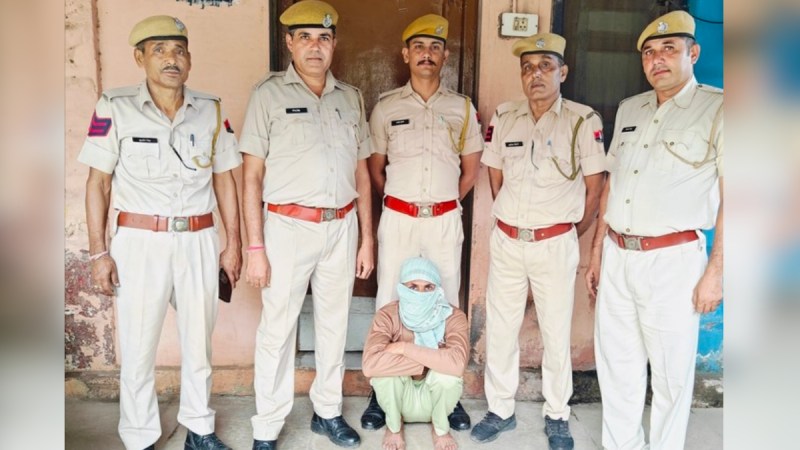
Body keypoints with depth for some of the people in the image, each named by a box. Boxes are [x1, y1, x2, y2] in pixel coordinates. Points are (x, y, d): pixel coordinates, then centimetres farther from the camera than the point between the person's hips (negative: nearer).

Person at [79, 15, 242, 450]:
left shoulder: (210, 110, 4)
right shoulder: (114, 108, -4)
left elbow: (224, 180, 8)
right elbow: (98, 183, -2)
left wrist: (233, 242, 6)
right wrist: (98, 252, -5)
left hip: (199, 241, 3)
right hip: (138, 242, -2)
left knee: (199, 341, 13)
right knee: (138, 347, 7)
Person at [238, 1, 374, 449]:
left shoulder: (351, 97, 10)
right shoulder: (270, 93, -2)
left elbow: (362, 173, 12)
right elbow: (252, 176, -5)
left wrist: (366, 239, 9)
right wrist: (256, 247, -10)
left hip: (342, 227, 4)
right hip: (288, 227, -4)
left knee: (334, 323, 14)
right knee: (278, 329, 3)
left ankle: (328, 411, 32)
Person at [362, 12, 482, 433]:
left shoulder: (462, 107, 5)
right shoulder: (386, 107, 3)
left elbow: (471, 167, 12)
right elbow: (375, 167, 10)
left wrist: (446, 204, 10)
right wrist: (398, 202, 10)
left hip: (446, 220, 1)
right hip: (398, 219, -1)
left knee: (446, 304, 8)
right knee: (389, 304, 4)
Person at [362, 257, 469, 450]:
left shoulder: (453, 317, -21)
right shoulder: (388, 315, -22)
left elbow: (457, 364, -41)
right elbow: (370, 365, -39)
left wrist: (404, 348, -37)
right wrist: (431, 359, -35)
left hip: (435, 397, 0)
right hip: (399, 397, 0)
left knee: (448, 371, -32)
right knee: (386, 367, -31)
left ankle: (440, 428, 1)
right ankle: (394, 427, 0)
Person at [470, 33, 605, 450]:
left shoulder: (583, 120, -7)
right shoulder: (503, 118, 3)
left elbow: (594, 188, -1)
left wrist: (571, 236, 6)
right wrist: (513, 223, 14)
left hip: (556, 244, -3)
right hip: (506, 241, 3)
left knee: (557, 333, 8)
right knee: (499, 329, 11)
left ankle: (557, 417, 27)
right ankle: (500, 410, 28)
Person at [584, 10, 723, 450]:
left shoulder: (717, 109, -4)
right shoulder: (629, 109, 13)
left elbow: (731, 197, -8)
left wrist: (714, 272, -12)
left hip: (672, 260, -5)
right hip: (616, 256, 6)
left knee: (670, 372, 7)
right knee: (615, 364, 13)